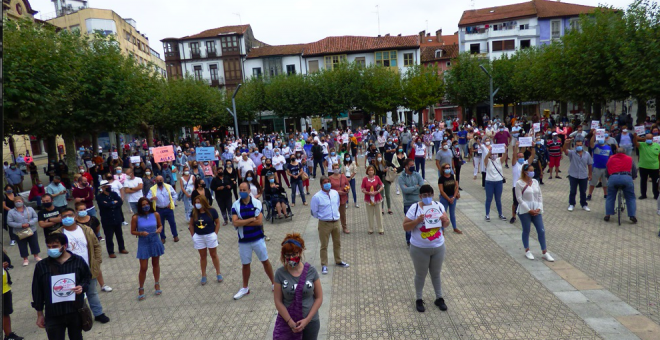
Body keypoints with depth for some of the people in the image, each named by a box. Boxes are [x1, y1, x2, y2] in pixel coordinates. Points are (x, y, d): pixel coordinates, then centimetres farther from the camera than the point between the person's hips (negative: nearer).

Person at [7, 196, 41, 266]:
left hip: (32, 231, 1)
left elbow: (35, 218, -2)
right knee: (22, 246, 6)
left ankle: (36, 256, 29)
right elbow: (9, 222, -8)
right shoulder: (11, 212, -5)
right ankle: (25, 259, 21)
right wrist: (21, 225, -20)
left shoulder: (30, 209, -1)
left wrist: (29, 223, -20)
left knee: (34, 244, 12)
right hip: (19, 233, -1)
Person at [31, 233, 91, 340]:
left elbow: (87, 278, 9)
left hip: (76, 311, 1)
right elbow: (37, 292, 3)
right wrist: (40, 314, 7)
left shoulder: (78, 261, -6)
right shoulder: (41, 266, -6)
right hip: (53, 315, 0)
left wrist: (82, 287, -14)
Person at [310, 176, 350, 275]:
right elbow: (314, 212, -5)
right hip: (324, 224, -5)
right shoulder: (317, 197, -15)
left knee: (337, 243, 18)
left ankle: (338, 261, 37)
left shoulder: (335, 193, 0)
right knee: (324, 246, 3)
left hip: (336, 222, 5)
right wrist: (322, 217, 3)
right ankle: (324, 265, 17)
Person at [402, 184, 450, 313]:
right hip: (420, 249, -3)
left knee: (436, 274, 19)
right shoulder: (414, 208, -15)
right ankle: (419, 299, 32)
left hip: (438, 247, 3)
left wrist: (445, 220, -17)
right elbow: (405, 227, -13)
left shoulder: (438, 206, -3)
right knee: (420, 275, 13)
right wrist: (417, 221, -29)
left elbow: (445, 225, 6)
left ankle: (439, 298, 38)